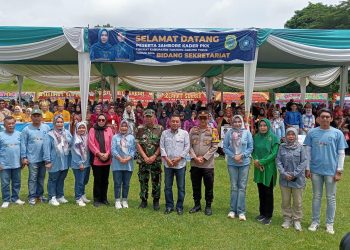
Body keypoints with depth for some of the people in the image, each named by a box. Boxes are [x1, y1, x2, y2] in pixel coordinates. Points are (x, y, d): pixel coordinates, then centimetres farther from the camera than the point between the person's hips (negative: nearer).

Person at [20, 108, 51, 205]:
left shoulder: (46, 128, 1)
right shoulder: (26, 129, -3)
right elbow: (23, 144, -2)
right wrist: (23, 157, -5)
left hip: (44, 158, 3)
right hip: (32, 158, -2)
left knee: (41, 178, 13)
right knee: (32, 178, 1)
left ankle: (40, 194, 26)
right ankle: (32, 196, 11)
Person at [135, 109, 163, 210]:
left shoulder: (160, 129, 0)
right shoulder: (140, 129, 2)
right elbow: (137, 144, -1)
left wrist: (154, 156, -11)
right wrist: (145, 157, -9)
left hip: (156, 160, -1)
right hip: (143, 159, 1)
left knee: (156, 181, 4)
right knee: (143, 181, 8)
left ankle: (156, 201, 16)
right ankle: (143, 200, 20)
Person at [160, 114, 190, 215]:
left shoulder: (184, 133, 2)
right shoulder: (165, 133, 6)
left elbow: (187, 147, -2)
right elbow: (162, 147, 3)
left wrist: (178, 158, -10)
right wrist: (167, 159, -8)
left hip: (180, 164, -1)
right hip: (168, 164, 1)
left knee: (181, 187, 5)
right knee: (167, 186, 8)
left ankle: (179, 206, 16)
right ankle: (169, 206, 19)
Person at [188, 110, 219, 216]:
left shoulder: (213, 131, 0)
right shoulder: (193, 130, 7)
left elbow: (214, 147, -6)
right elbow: (189, 145, 3)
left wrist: (204, 158, -12)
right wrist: (195, 157, -10)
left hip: (208, 164, -2)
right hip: (194, 163, 3)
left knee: (209, 186, 5)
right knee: (196, 185, 11)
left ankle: (208, 206, 19)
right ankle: (197, 205, 26)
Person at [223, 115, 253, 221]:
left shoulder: (247, 133, -4)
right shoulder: (229, 133, -3)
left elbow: (250, 147, -1)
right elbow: (225, 147, -1)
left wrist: (241, 155, -13)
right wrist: (233, 156, -12)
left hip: (244, 163, -1)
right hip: (232, 163, 1)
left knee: (242, 187, 2)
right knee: (234, 186, 9)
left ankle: (241, 211, 8)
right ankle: (232, 210, 18)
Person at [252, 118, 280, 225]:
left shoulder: (273, 138, -8)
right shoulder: (256, 137, 5)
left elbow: (274, 153, -13)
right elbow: (253, 150, 9)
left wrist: (262, 162, -17)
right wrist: (256, 159, -10)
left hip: (269, 168, -4)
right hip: (258, 168, 4)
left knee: (268, 192, 2)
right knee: (261, 191, 13)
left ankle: (268, 216, 12)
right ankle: (262, 213, 26)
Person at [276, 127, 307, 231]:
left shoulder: (300, 147, -6)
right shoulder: (282, 147, 0)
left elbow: (303, 162, -7)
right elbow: (278, 161, -1)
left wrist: (294, 174, -12)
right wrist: (284, 174, -11)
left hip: (298, 179, -2)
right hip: (284, 179, 2)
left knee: (298, 202, 7)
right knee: (285, 201, 12)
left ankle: (297, 220, 22)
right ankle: (287, 219, 26)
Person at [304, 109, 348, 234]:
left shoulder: (337, 133, -4)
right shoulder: (312, 133, 0)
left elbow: (341, 153, -2)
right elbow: (308, 151, 4)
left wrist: (339, 171, -5)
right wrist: (307, 169, 1)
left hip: (331, 171, -1)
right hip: (316, 170, 1)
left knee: (331, 198, 9)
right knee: (316, 196, 12)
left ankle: (329, 223, 23)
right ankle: (315, 221, 25)